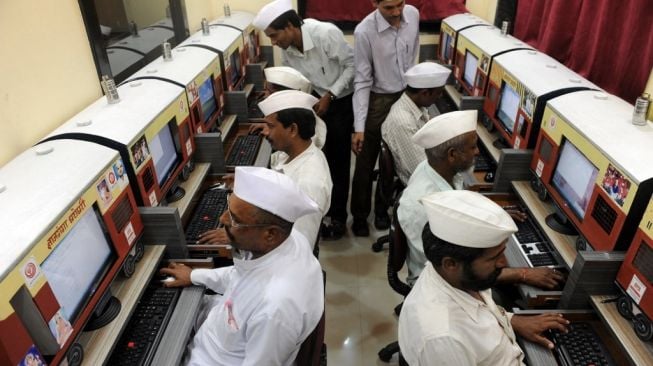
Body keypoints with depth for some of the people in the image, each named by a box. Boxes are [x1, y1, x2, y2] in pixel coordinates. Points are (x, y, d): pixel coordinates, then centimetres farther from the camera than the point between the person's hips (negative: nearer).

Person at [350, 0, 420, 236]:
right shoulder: (364, 32, -23)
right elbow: (362, 81, -20)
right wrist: (359, 126, -24)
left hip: (406, 96, 5)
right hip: (378, 100, -4)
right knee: (366, 162, 7)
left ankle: (382, 208, 36)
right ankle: (359, 214, 28)